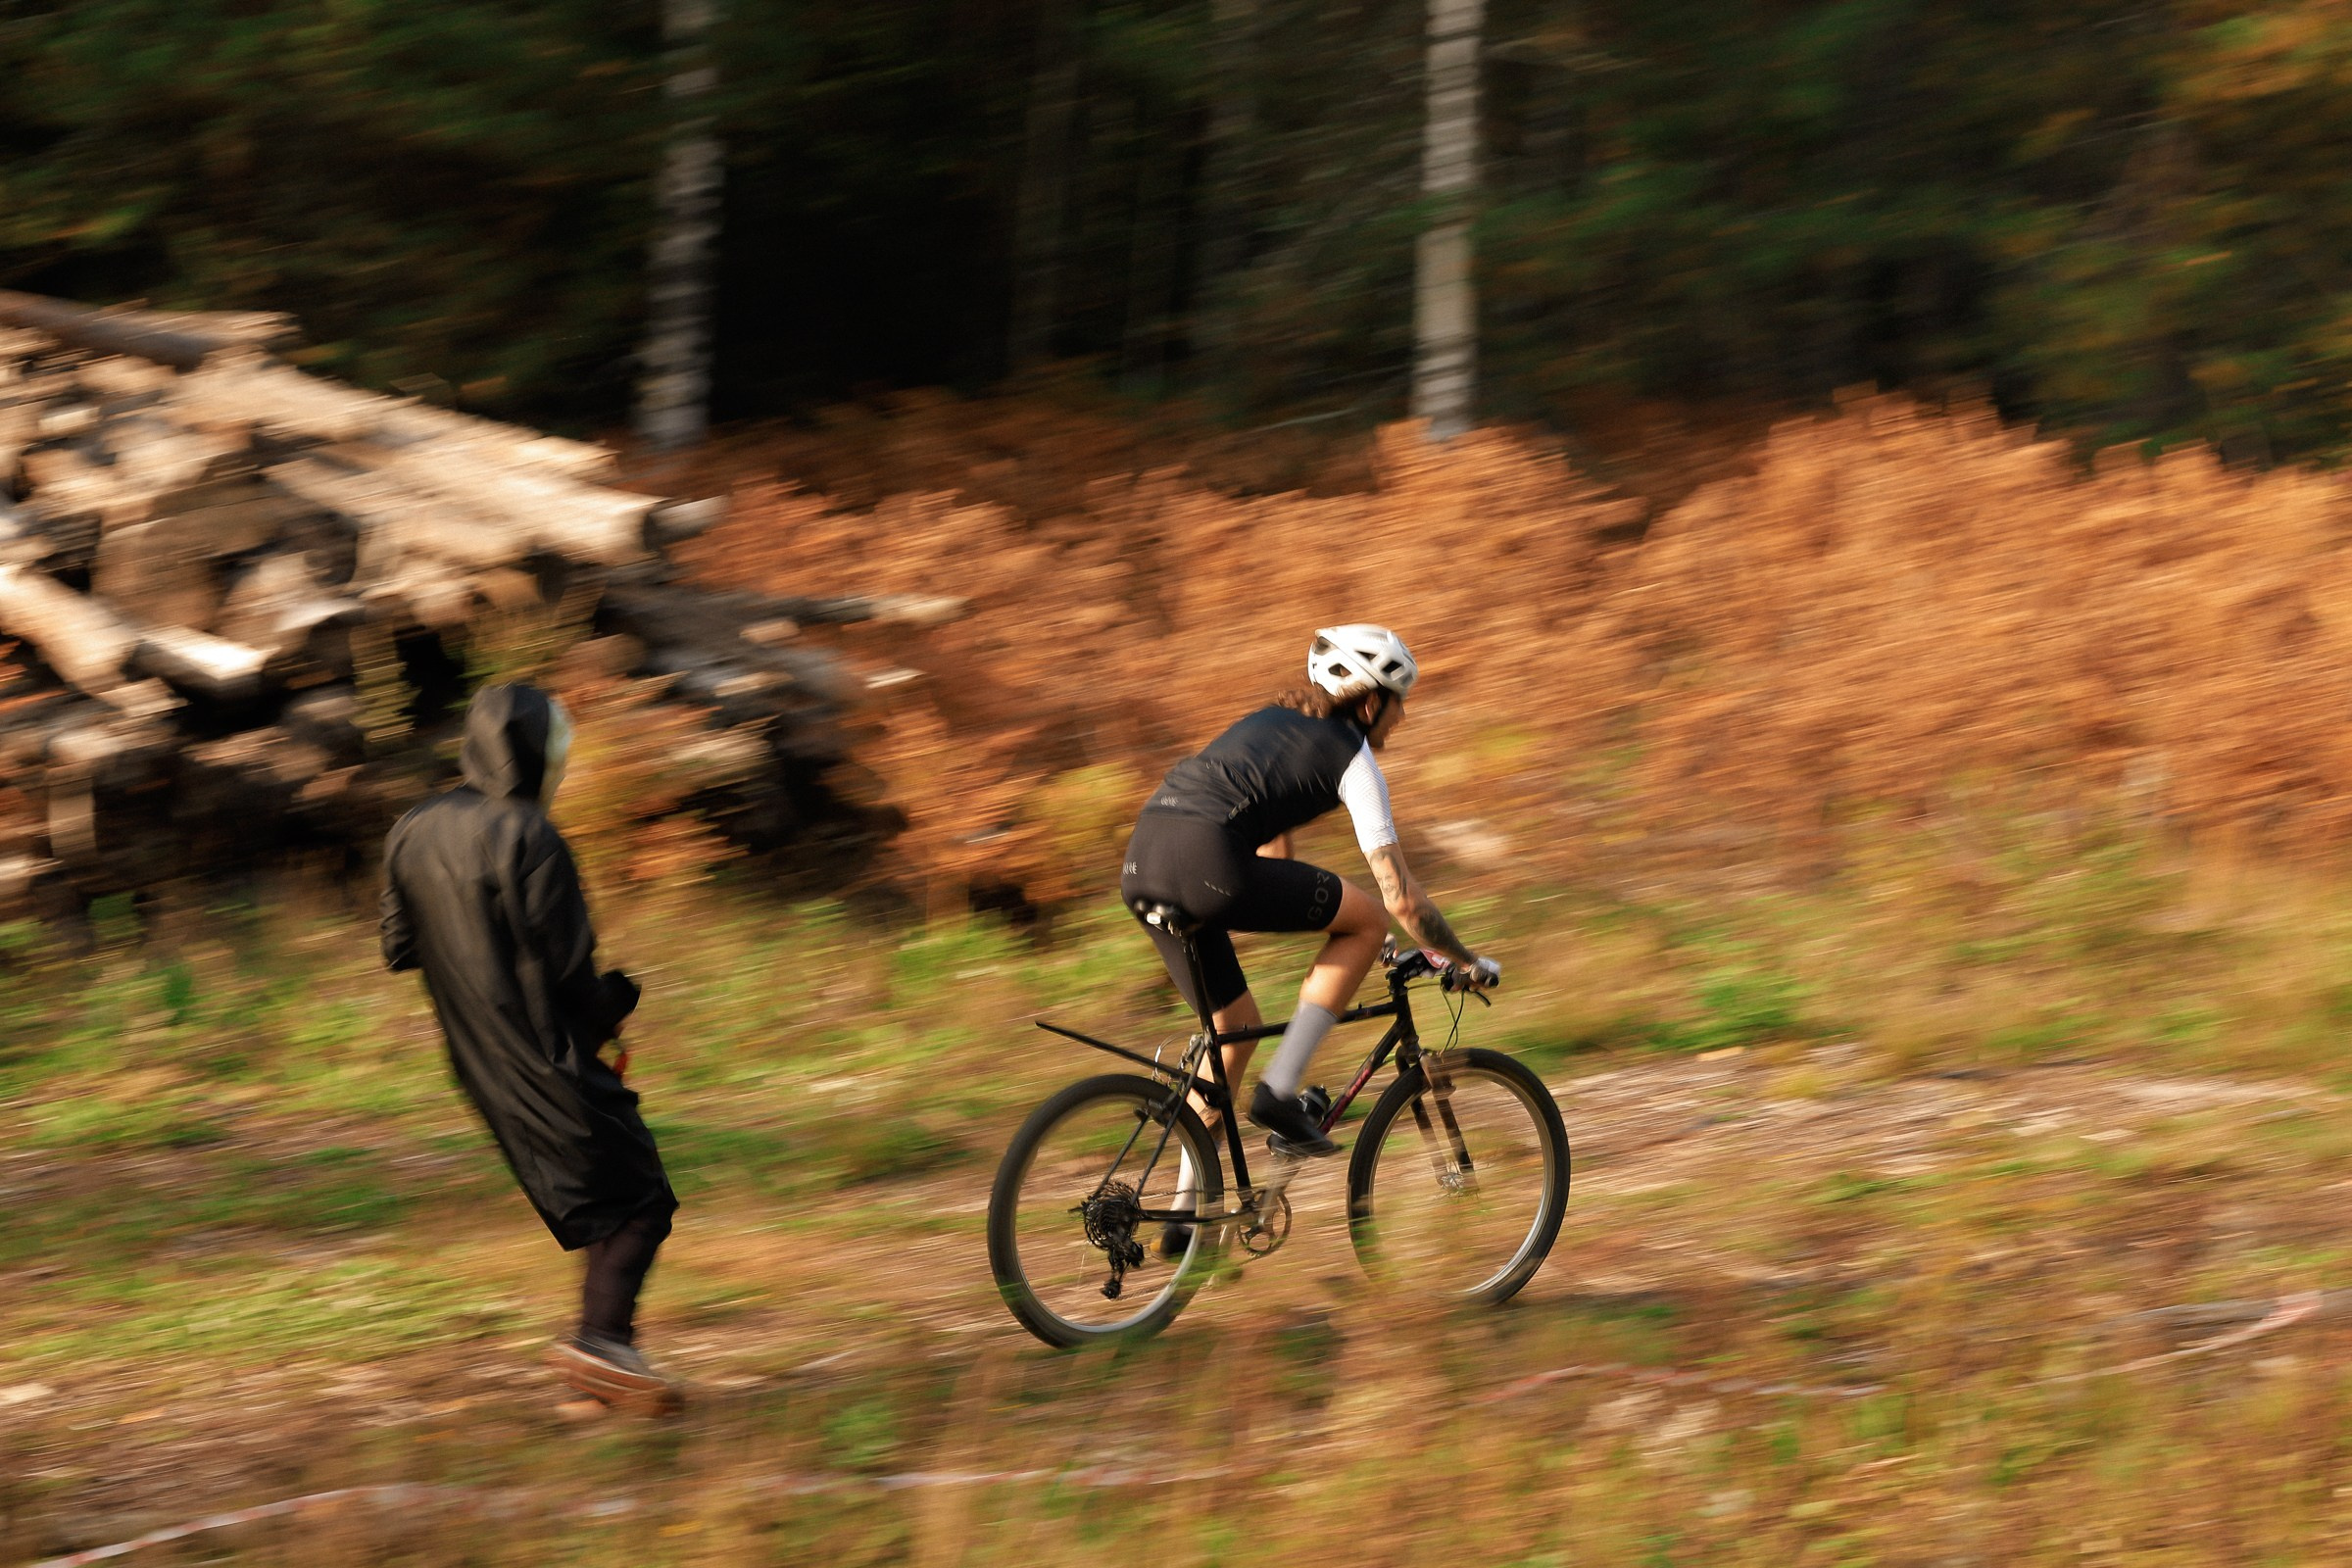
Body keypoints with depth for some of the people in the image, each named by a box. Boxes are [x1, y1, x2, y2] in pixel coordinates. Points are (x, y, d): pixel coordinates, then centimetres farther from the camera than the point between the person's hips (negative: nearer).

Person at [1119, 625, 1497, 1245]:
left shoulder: (1275, 721, 30)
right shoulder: (1353, 758, 7)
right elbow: (1400, 897, 5)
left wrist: (1321, 921, 49)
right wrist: (1470, 963, 19)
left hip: (1141, 864, 8)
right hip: (1207, 862, -8)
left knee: (1236, 1024, 24)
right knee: (1370, 918, 10)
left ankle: (1187, 1211, 24)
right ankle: (1279, 1093, 5)